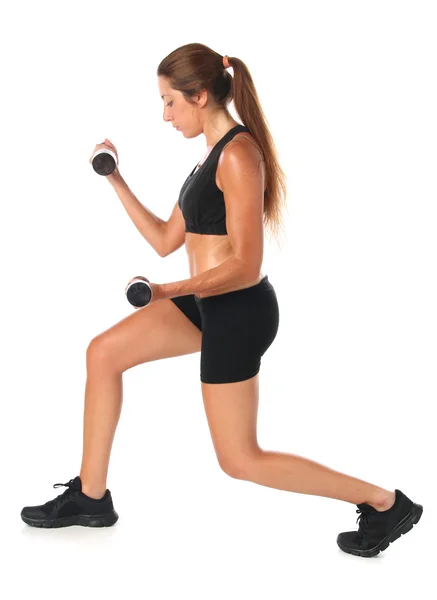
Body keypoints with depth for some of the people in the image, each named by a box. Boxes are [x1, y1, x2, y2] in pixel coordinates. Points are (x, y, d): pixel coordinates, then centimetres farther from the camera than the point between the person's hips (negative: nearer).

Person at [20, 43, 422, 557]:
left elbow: (245, 265, -23)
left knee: (240, 461, 0)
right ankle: (90, 497, 17)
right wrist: (117, 182, 11)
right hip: (208, 302, 10)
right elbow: (165, 241, 13)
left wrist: (169, 292, -31)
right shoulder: (213, 153, 11)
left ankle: (385, 503, 8)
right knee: (103, 353, 9)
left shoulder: (238, 154, -19)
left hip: (238, 310, -10)